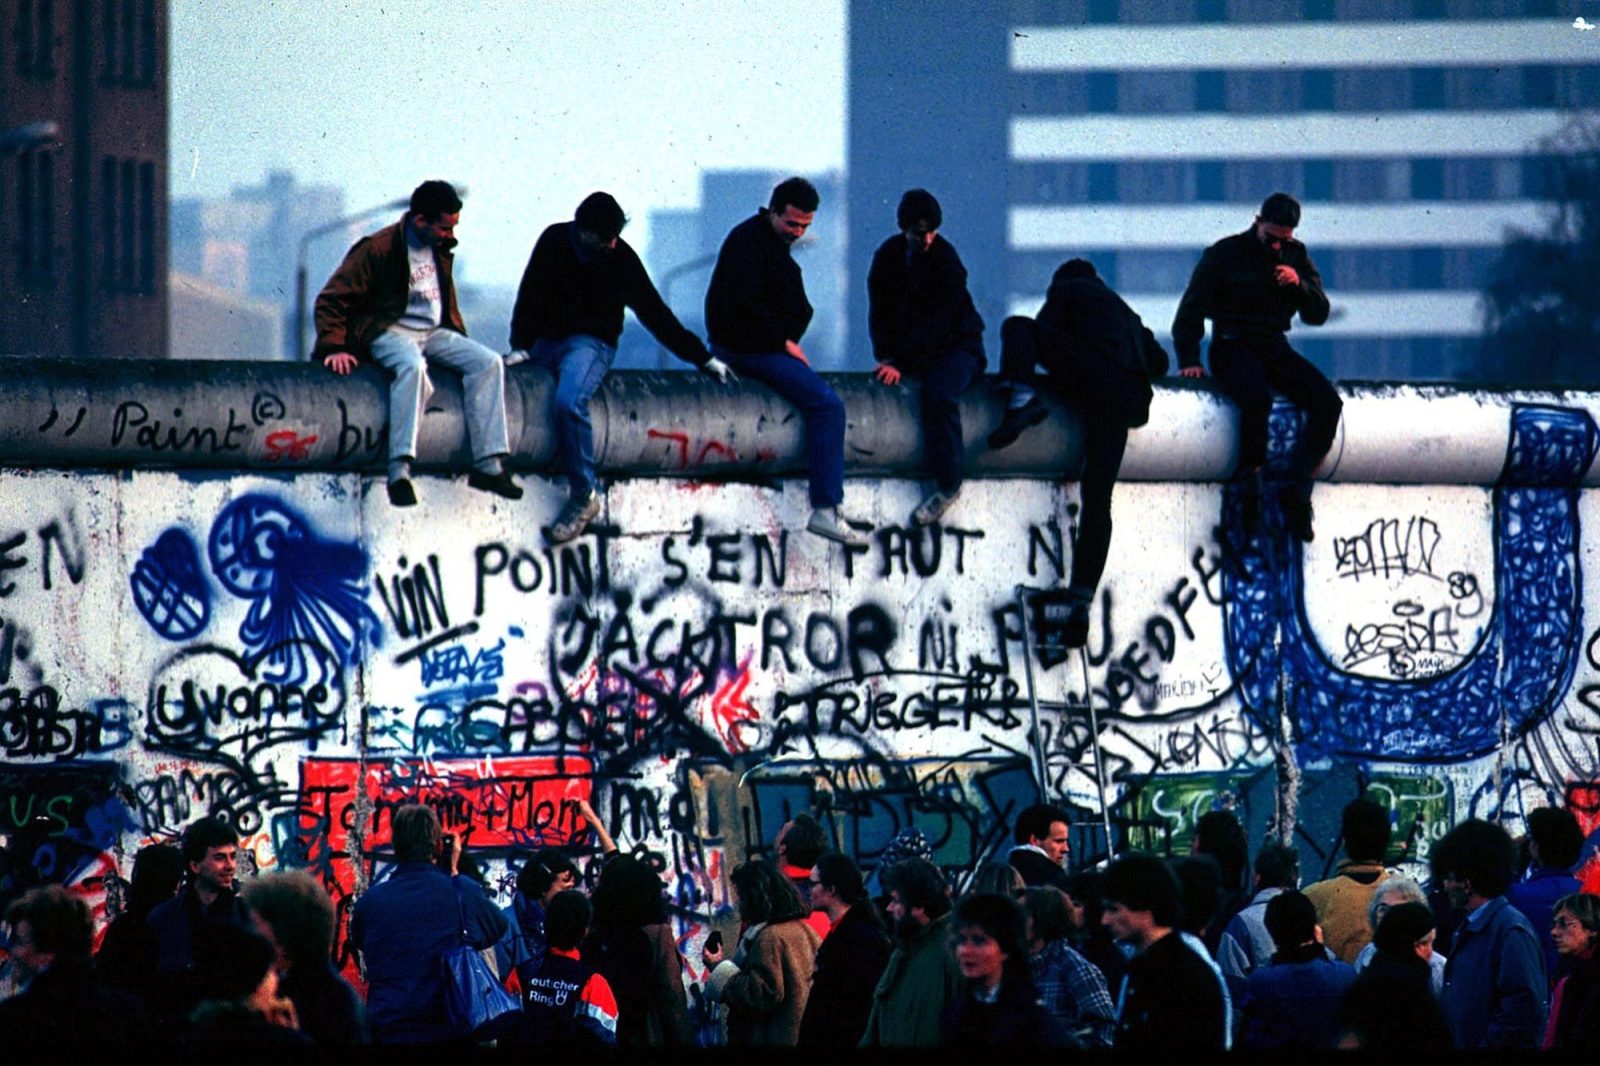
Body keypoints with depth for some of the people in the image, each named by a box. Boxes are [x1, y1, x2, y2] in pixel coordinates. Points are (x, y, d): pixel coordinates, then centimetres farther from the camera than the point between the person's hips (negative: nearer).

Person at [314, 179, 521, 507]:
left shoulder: (440, 249, 12)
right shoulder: (379, 249, -11)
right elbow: (331, 300, -10)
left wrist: (460, 340, 17)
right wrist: (334, 347, -21)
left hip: (433, 333, 7)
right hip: (389, 332, -7)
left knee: (488, 362, -13)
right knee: (412, 365, -39)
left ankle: (487, 465, -17)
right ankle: (399, 471, -45)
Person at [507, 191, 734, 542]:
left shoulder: (620, 257, -4)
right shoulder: (554, 241, 1)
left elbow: (655, 313, 2)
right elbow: (529, 296, 6)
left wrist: (701, 357, 2)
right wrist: (521, 346, -6)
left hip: (591, 343, -5)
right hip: (546, 341, 5)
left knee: (569, 401, -33)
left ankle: (584, 496, -28)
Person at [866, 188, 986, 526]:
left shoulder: (946, 261, -15)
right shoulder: (887, 257, 2)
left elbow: (935, 324, -20)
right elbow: (879, 314, 4)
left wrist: (899, 362, -26)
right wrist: (886, 358, -12)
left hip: (956, 347, -6)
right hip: (914, 352, 6)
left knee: (938, 392, -34)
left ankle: (948, 483, -28)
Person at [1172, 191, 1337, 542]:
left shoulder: (1296, 255, 11)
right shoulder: (1226, 254, -1)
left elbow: (1318, 315, 8)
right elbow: (1191, 310, 0)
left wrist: (1299, 285, -12)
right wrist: (1189, 360, -12)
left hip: (1275, 348, 5)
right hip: (1233, 348, -5)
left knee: (1328, 403, -19)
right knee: (1257, 398, -37)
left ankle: (1296, 490, -16)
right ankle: (1250, 484, -25)